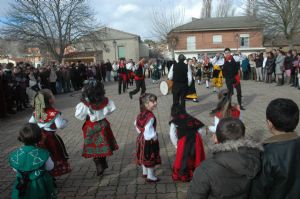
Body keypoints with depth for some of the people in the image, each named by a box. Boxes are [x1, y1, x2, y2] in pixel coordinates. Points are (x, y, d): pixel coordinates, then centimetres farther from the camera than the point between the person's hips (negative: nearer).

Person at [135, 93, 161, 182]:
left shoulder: (141, 114, -2)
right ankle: (150, 176, 21)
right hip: (149, 140, -9)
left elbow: (136, 124, 9)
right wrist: (154, 137, -18)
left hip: (141, 138, 9)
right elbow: (148, 128, -32)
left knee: (144, 156, 22)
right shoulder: (151, 116, -28)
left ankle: (145, 172, 40)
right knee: (150, 158, 7)